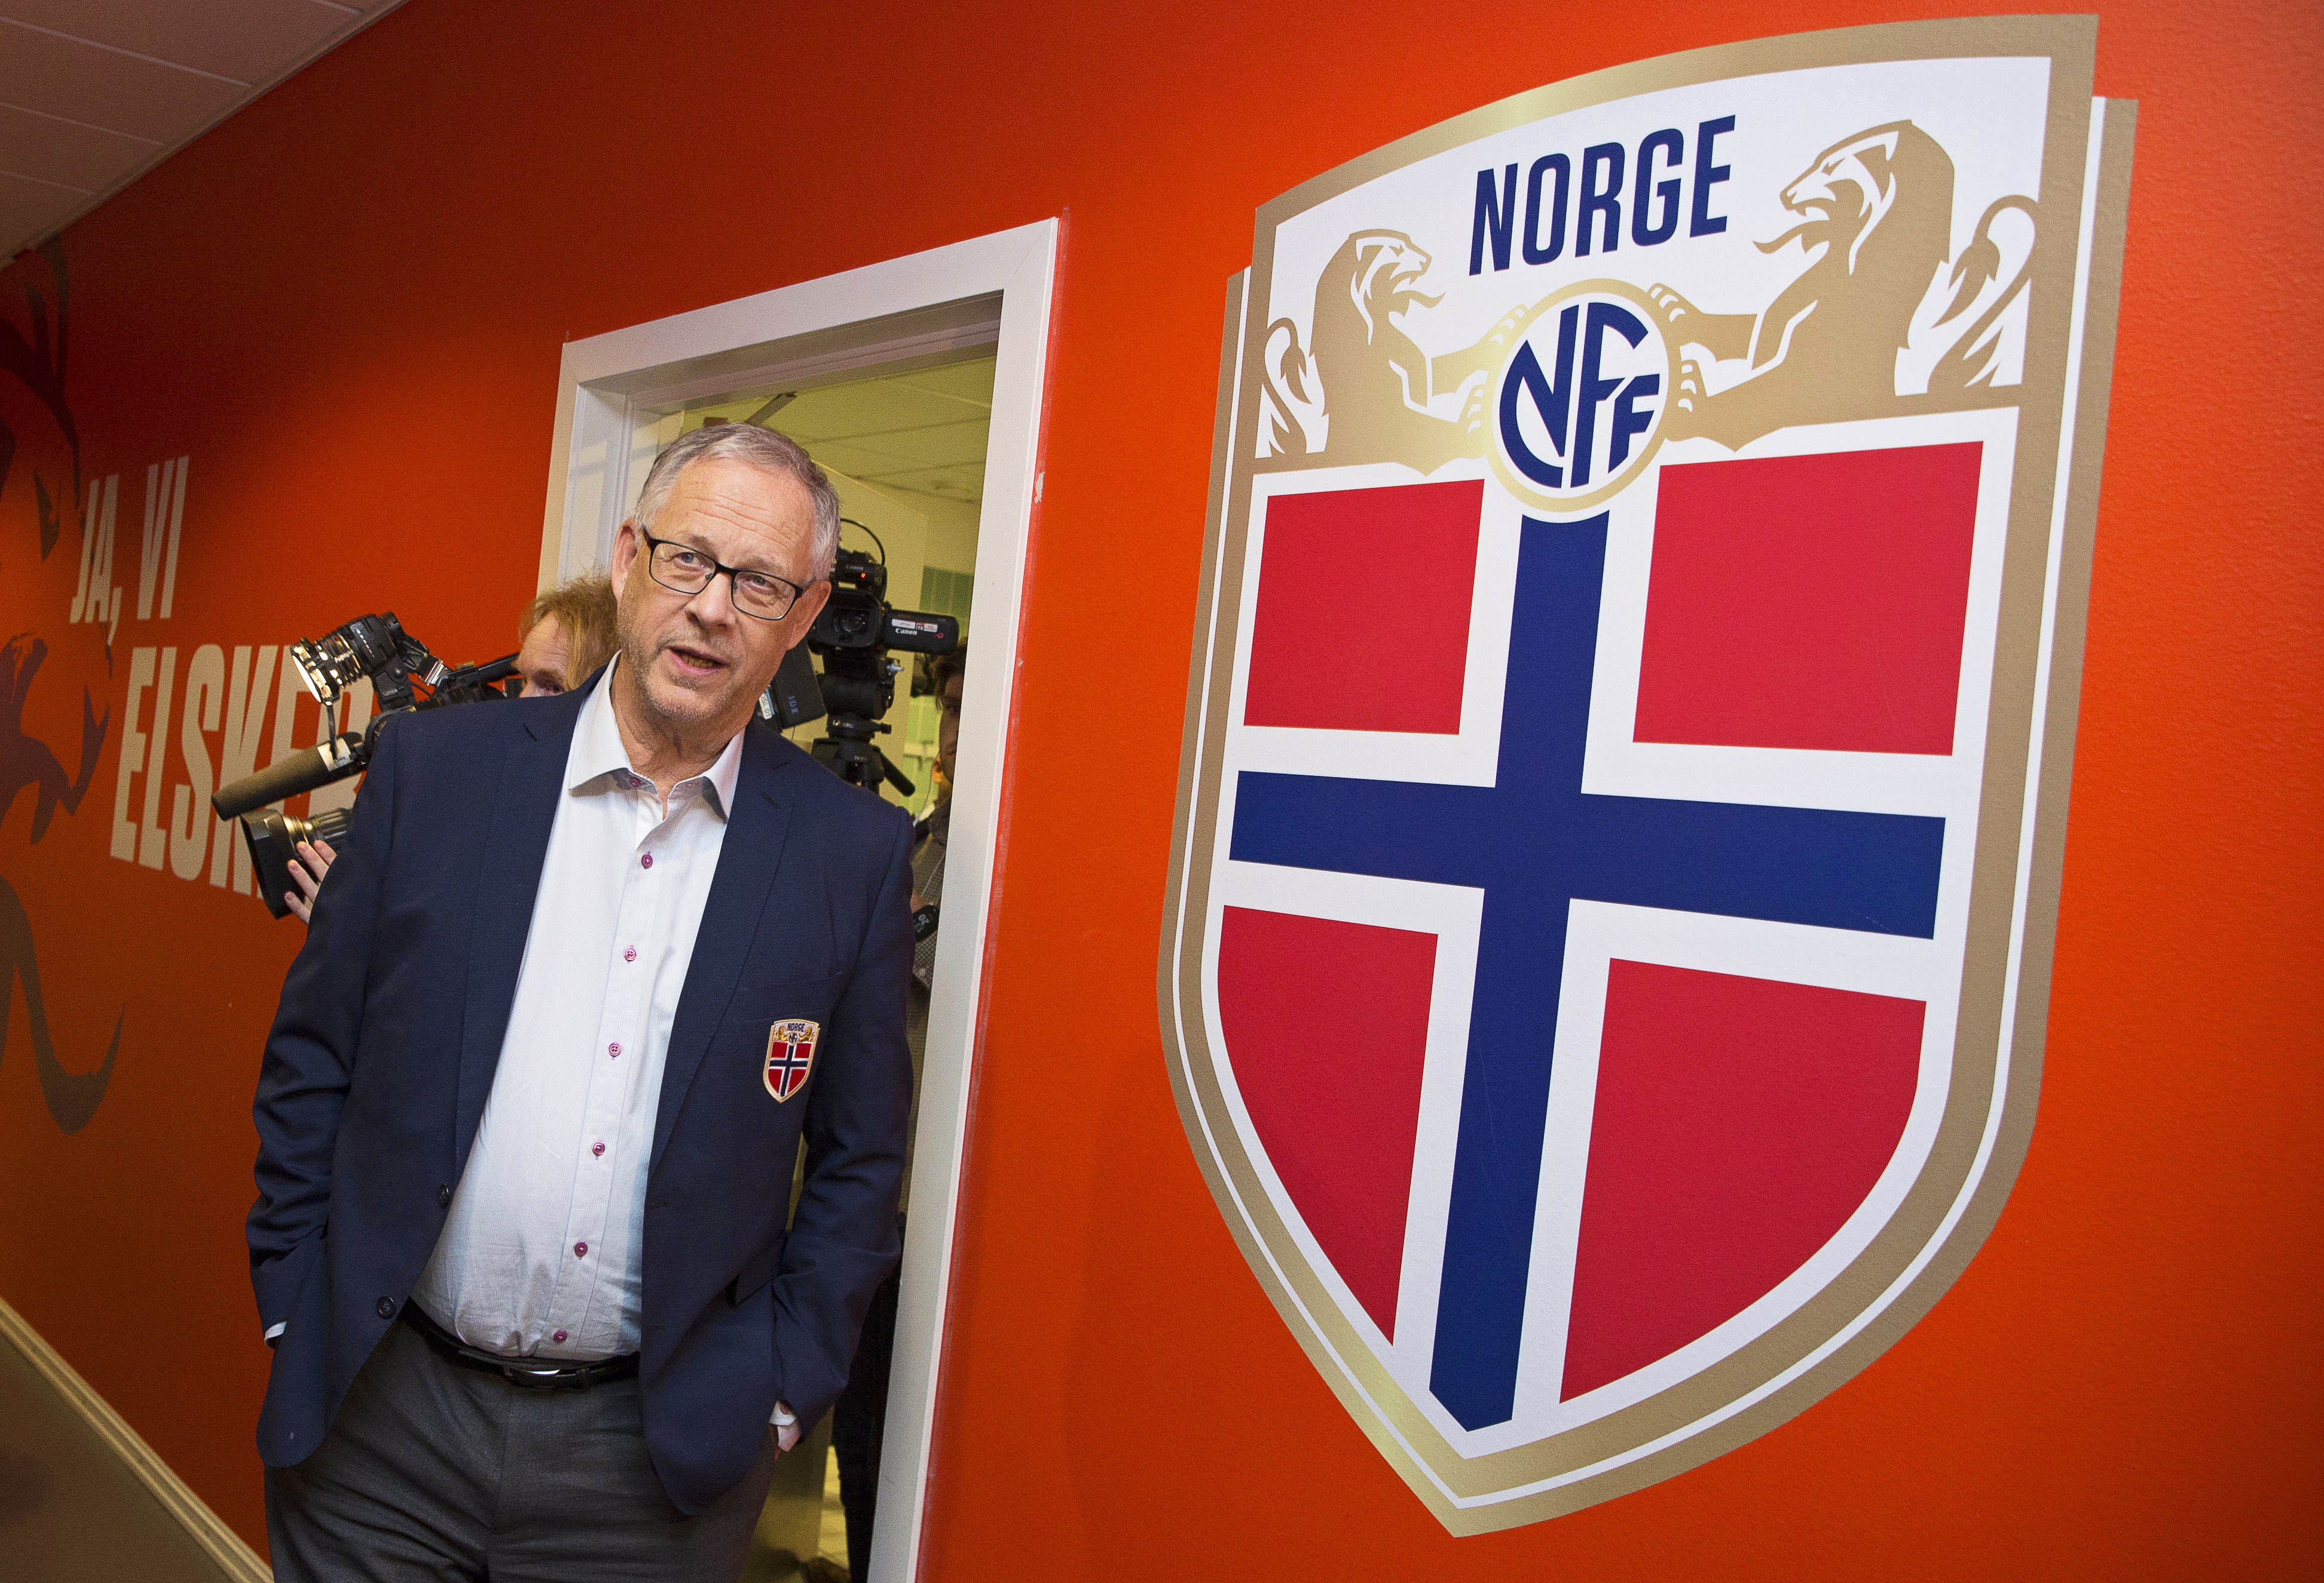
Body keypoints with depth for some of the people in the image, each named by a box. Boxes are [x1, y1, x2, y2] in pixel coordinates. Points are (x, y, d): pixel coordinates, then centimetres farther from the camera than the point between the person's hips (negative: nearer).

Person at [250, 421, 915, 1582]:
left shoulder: (856, 853, -6)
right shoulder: (436, 766, -3)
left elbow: (859, 1161, 1)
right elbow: (311, 1060, 3)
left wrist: (779, 1386, -3)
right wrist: (294, 1308, 2)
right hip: (381, 1413, 1)